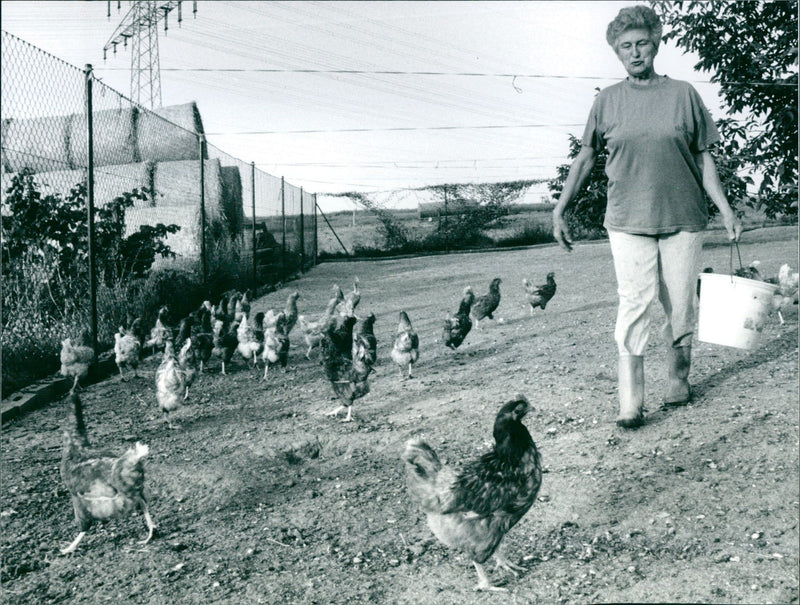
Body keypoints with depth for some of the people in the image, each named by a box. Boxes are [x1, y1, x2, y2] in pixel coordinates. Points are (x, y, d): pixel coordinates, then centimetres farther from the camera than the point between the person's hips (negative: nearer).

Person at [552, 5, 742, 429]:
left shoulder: (682, 94, 5)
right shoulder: (607, 100, 6)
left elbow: (703, 157, 8)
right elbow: (585, 156, 11)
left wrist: (725, 209, 2)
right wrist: (560, 208, 5)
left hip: (682, 218, 1)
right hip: (627, 219, -1)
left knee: (681, 305, 5)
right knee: (634, 302, -10)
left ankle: (679, 379, 24)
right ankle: (630, 403, -11)